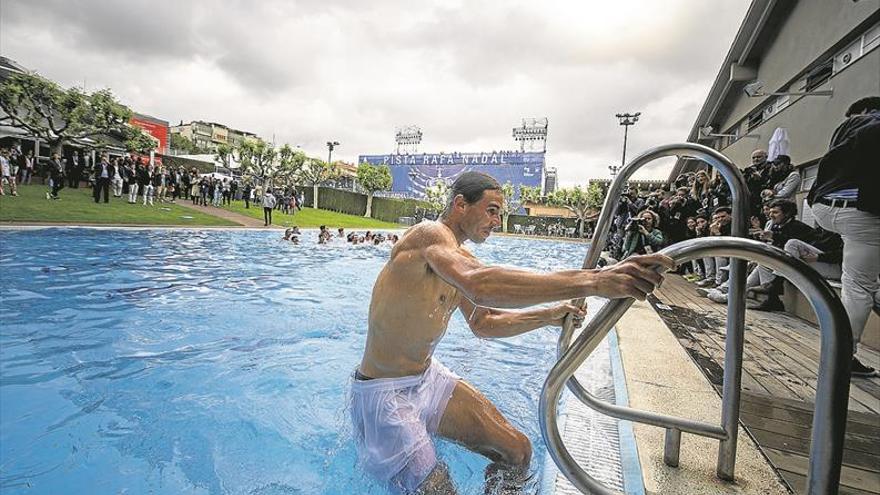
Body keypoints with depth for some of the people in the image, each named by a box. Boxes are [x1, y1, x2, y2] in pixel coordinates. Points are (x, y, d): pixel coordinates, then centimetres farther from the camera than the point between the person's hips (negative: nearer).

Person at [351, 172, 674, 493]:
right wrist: (593, 281, -49)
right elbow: (481, 287, -44)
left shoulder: (458, 259, 7)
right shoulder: (429, 234, -23)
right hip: (385, 393, -8)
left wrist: (548, 316, 4)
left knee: (517, 452, 4)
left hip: (429, 378, 8)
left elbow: (484, 324, 15)